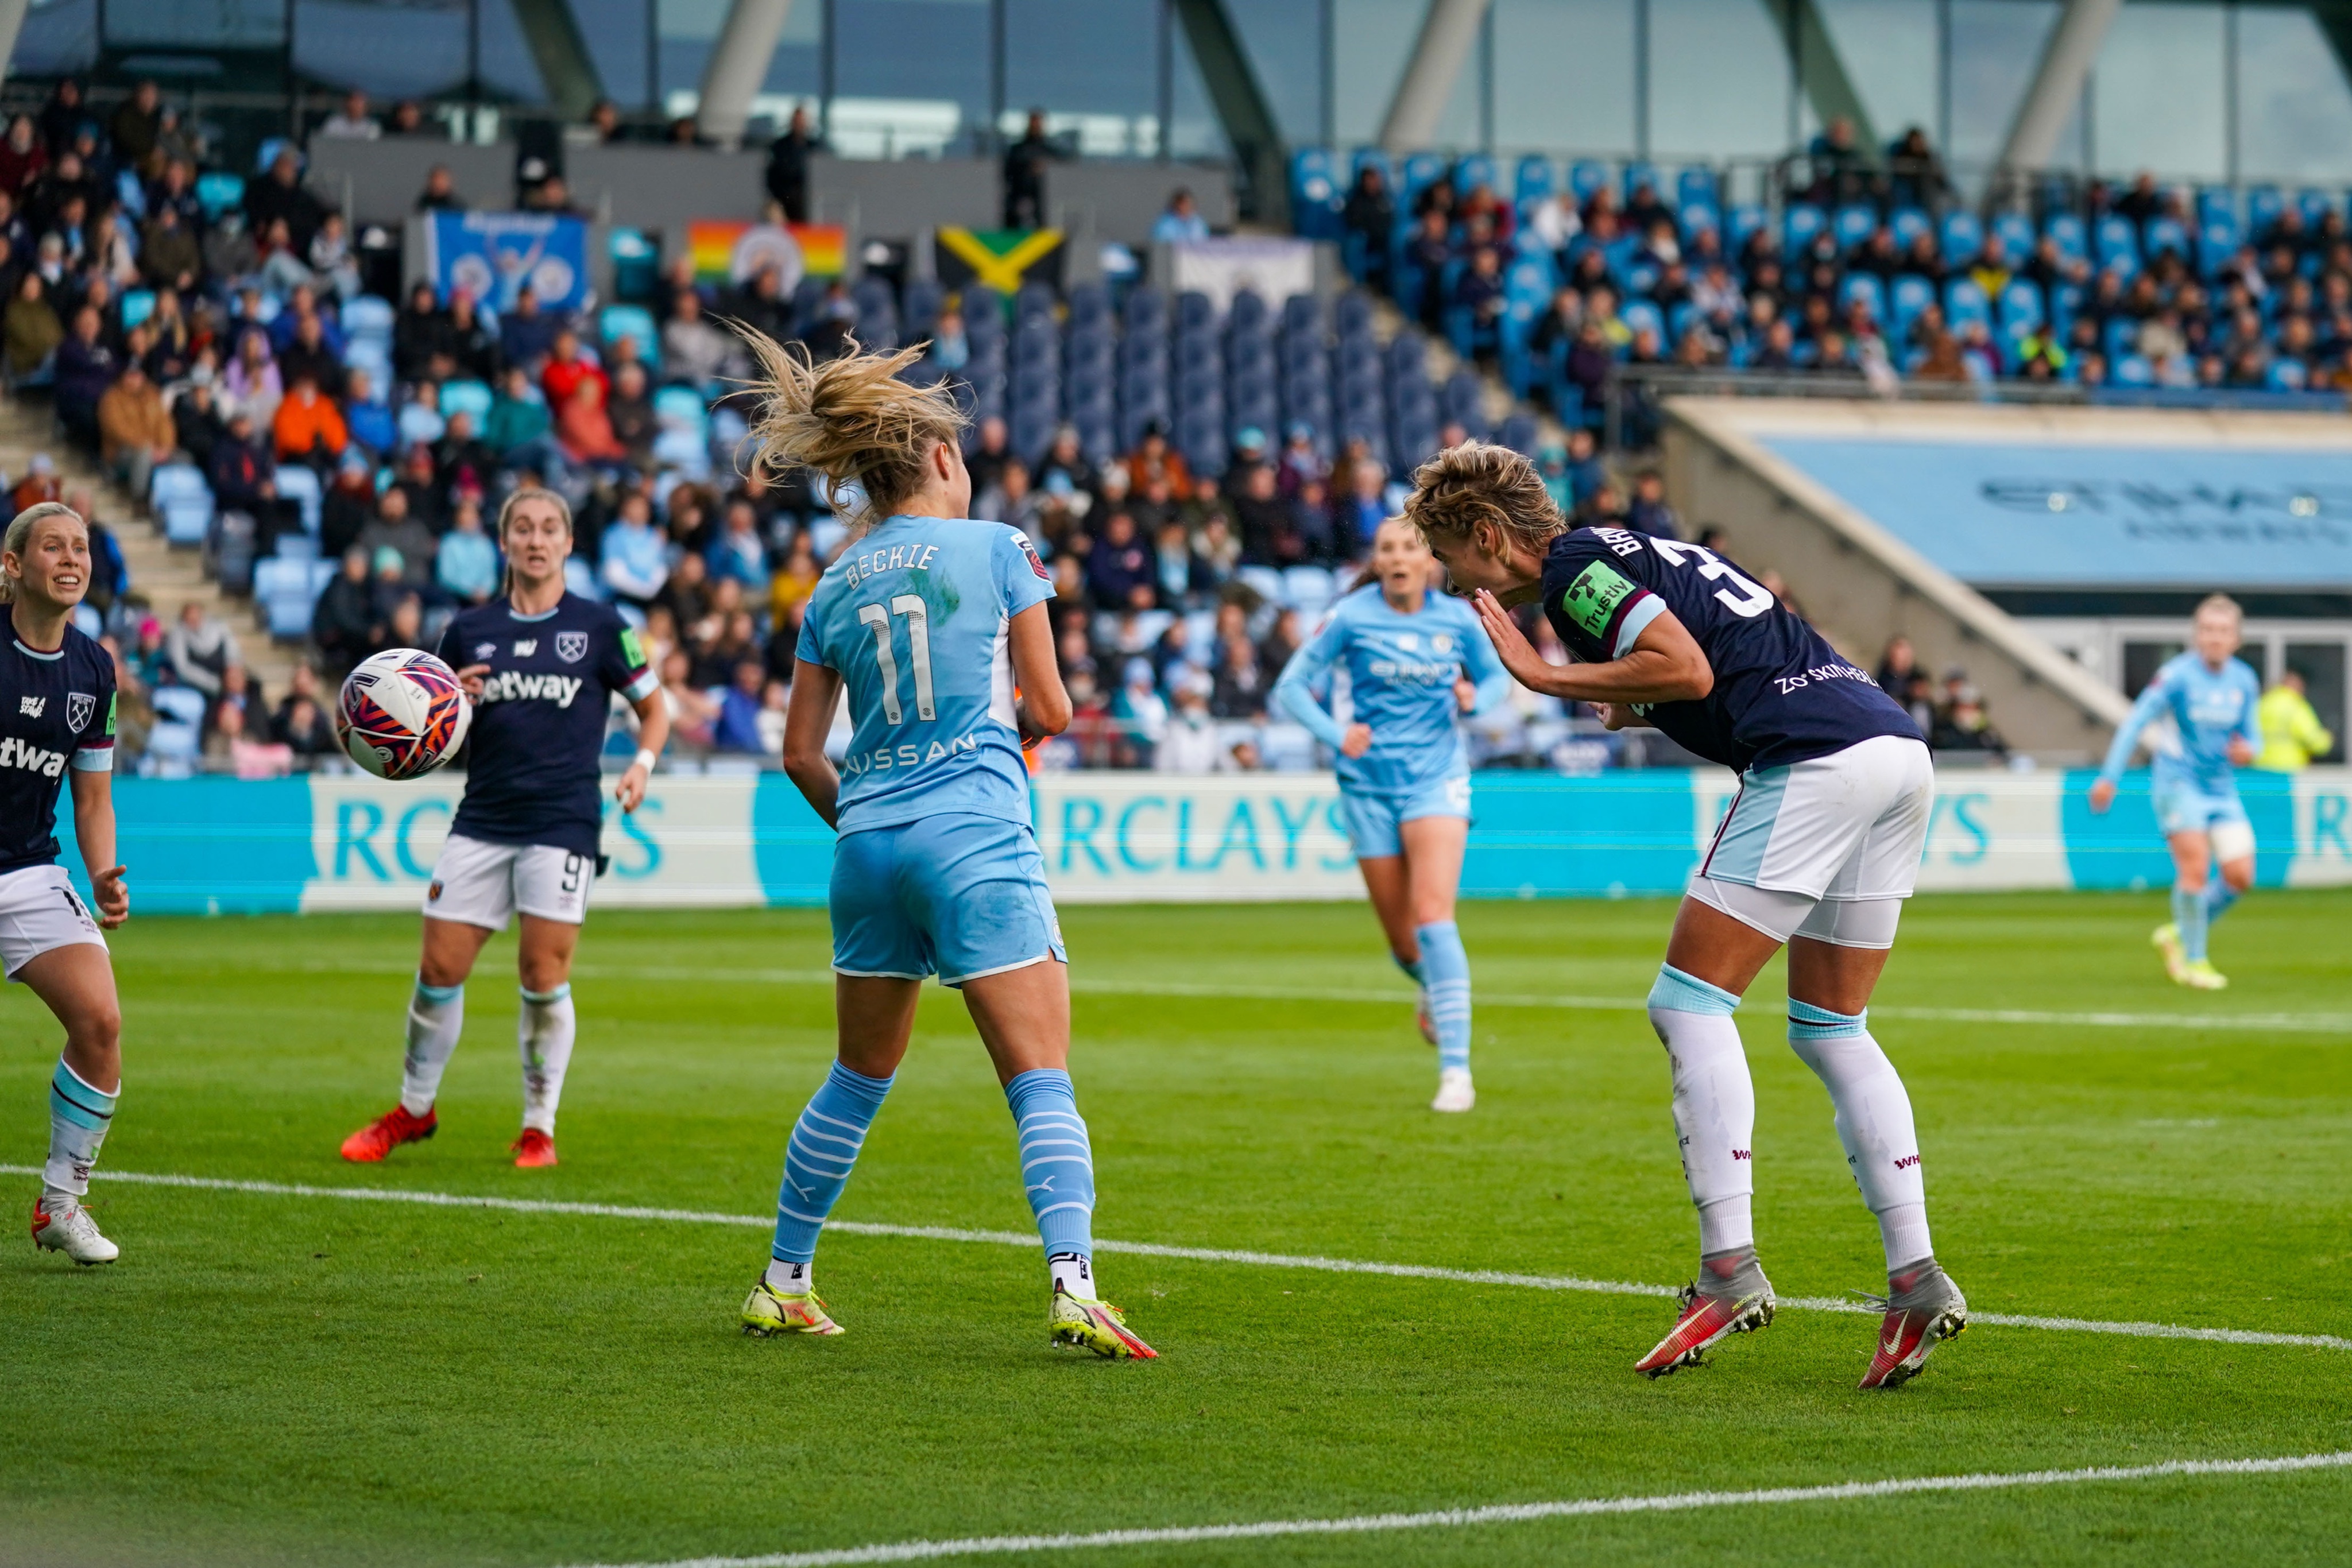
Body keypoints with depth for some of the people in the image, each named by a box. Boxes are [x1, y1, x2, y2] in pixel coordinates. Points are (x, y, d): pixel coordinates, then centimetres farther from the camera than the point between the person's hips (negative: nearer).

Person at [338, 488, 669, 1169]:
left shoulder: (600, 627, 3)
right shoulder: (470, 630, 9)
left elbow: (653, 708, 12)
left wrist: (641, 765, -6)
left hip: (562, 824, -3)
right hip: (481, 824, 3)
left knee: (545, 978, -6)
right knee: (440, 970, 1)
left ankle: (539, 1127, 8)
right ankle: (413, 1109, 19)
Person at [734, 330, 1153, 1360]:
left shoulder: (834, 590, 12)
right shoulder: (999, 550, 0)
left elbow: (801, 752, 12)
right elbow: (1049, 710, 0)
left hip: (869, 846, 5)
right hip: (977, 840, -5)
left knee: (860, 1077, 20)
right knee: (1041, 1082, -7)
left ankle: (784, 1284, 25)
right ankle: (1072, 1283, -23)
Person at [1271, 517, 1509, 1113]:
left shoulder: (1458, 619, -2)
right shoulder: (1352, 618, -6)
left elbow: (1498, 676, 15)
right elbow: (1291, 686, -1)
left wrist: (1475, 697, -8)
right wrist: (1335, 734, -17)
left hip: (1436, 779, -1)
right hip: (1370, 785, 1)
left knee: (1432, 915, -20)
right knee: (1403, 943, 6)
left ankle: (1456, 1071, -23)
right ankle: (1434, 989, 45)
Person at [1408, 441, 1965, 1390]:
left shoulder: (1574, 565, -3)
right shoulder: (1629, 553, 26)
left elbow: (1690, 669, -16)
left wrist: (1546, 679, -7)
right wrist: (1642, 711, 18)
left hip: (1815, 761, -10)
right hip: (1896, 748, 10)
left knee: (1690, 1003, -5)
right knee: (1831, 1031, 14)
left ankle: (1730, 1268, -11)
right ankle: (1916, 1278, 6)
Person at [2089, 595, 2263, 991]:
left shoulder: (2244, 680, 5)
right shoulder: (2178, 674, -11)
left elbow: (2249, 736, 14)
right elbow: (2134, 724, -10)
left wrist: (2247, 750, -11)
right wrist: (2109, 777, -13)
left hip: (2222, 787, 6)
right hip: (2179, 781, -6)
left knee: (2240, 876, -3)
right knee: (2195, 865, -18)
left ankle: (2178, 934, 20)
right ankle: (2193, 960, -5)